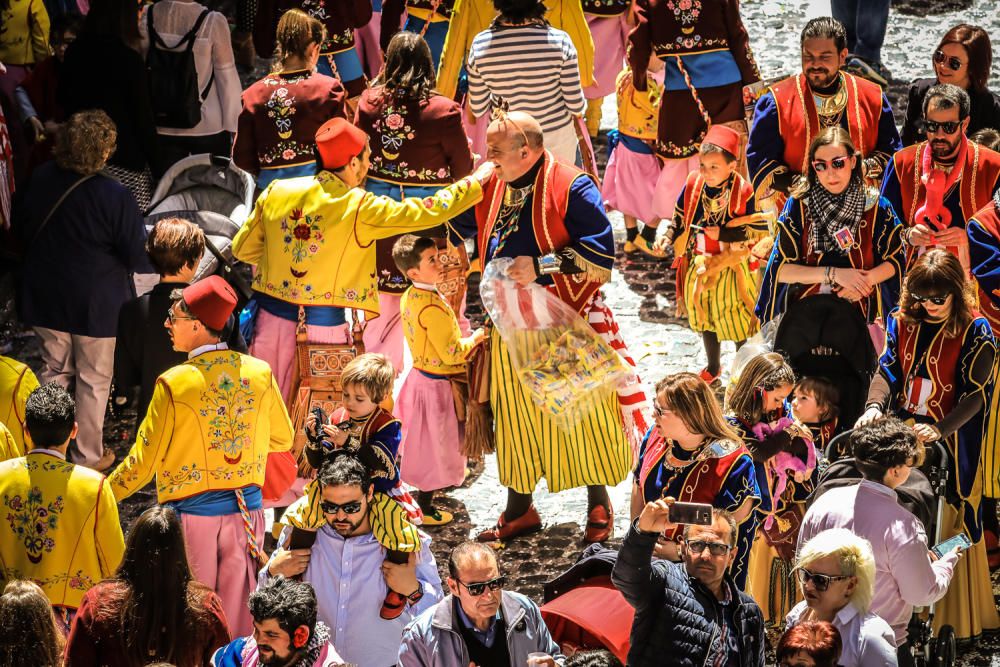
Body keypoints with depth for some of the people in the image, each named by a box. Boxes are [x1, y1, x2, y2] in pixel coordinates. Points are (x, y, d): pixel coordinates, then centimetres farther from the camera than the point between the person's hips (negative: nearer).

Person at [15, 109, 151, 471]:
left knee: (54, 370, 23)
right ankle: (89, 455, 26)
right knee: (94, 380, 14)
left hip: (44, 295, 5)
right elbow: (139, 258, -18)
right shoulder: (115, 198, -27)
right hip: (95, 304, -5)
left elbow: (22, 229, 5)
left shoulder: (40, 179, -11)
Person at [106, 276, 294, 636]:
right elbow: (283, 439, 10)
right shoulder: (259, 373, -4)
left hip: (192, 514, -3)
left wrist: (104, 493, 6)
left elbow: (143, 461, -10)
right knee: (238, 620, 12)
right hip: (246, 511, 3)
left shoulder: (174, 384, -15)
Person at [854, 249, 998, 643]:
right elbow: (887, 371, -3)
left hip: (951, 443, -4)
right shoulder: (902, 323, 3)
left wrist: (940, 430, -29)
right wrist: (874, 407, -23)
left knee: (949, 525, 1)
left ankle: (954, 616, 10)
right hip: (902, 435, 4)